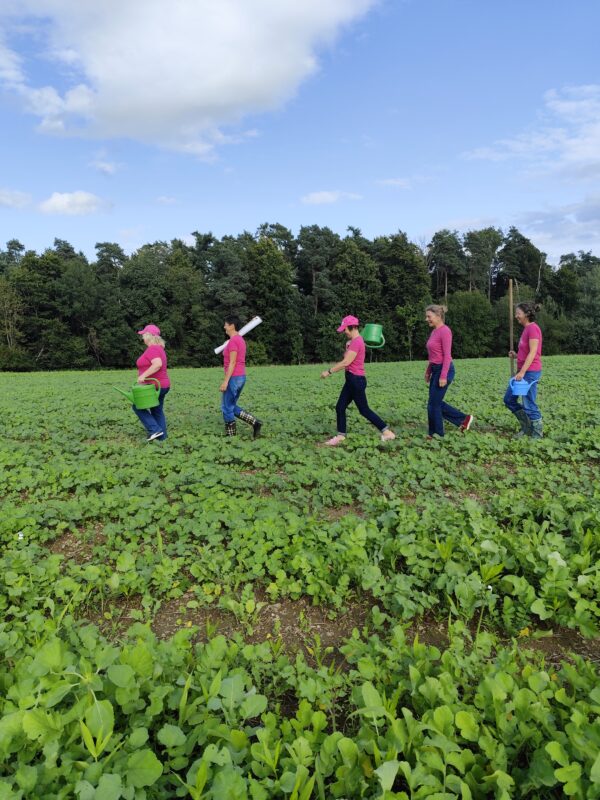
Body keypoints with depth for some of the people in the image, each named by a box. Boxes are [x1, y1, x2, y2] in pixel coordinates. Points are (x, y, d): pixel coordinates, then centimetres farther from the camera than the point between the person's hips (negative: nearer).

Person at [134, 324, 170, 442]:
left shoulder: (152, 349, -18)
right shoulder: (159, 348, 14)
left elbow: (158, 364, -34)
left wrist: (143, 375, -31)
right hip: (162, 385, 9)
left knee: (138, 407, 4)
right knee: (157, 411, 15)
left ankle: (155, 430, -3)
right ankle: (161, 437, 17)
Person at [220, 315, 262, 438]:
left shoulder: (233, 341, -16)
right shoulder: (240, 339, 15)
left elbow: (232, 363, -20)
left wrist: (225, 381, -20)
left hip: (233, 378, -10)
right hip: (241, 377, 10)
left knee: (227, 407, 2)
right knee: (232, 407, 16)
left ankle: (230, 435, 11)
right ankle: (255, 422, 7)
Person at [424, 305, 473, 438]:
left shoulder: (445, 331, -16)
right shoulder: (434, 331, 12)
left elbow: (447, 356, -19)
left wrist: (443, 376, -22)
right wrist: (428, 371, 18)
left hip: (444, 370, -9)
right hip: (436, 370, 9)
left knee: (433, 404, -1)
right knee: (436, 403, 14)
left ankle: (436, 434, 14)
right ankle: (464, 419, 24)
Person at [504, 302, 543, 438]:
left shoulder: (533, 328, -13)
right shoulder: (526, 329, 15)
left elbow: (533, 352, -20)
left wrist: (522, 372, -23)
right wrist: (516, 355, 5)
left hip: (530, 372, -10)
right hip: (523, 371, 10)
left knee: (529, 405, -3)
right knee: (508, 399, 12)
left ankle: (537, 434, 10)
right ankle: (527, 425, 22)